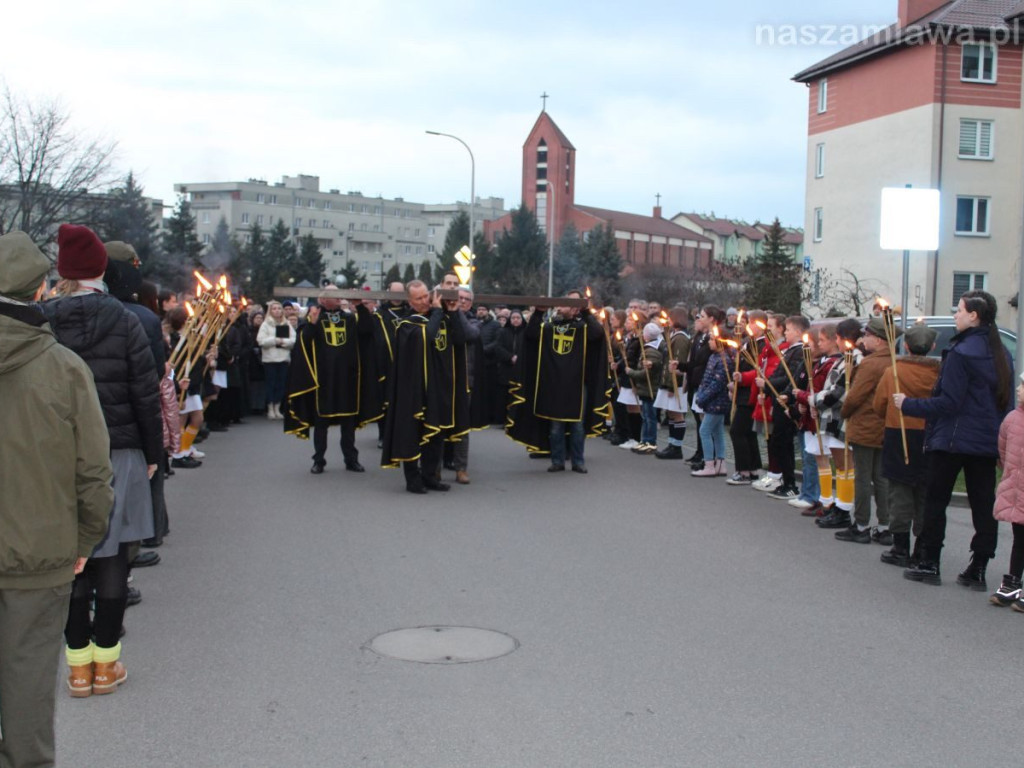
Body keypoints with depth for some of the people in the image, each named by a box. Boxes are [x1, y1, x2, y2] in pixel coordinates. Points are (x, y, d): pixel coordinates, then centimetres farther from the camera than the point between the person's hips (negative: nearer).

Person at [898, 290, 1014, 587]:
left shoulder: (961, 352, -16)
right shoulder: (1001, 353, 9)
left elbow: (948, 402, -18)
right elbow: (1006, 401, 14)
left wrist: (909, 404, -10)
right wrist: (999, 432, 21)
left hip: (952, 440, -7)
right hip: (988, 441, 7)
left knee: (936, 501, 5)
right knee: (984, 505, 8)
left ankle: (929, 564, 8)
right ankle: (978, 570, 11)